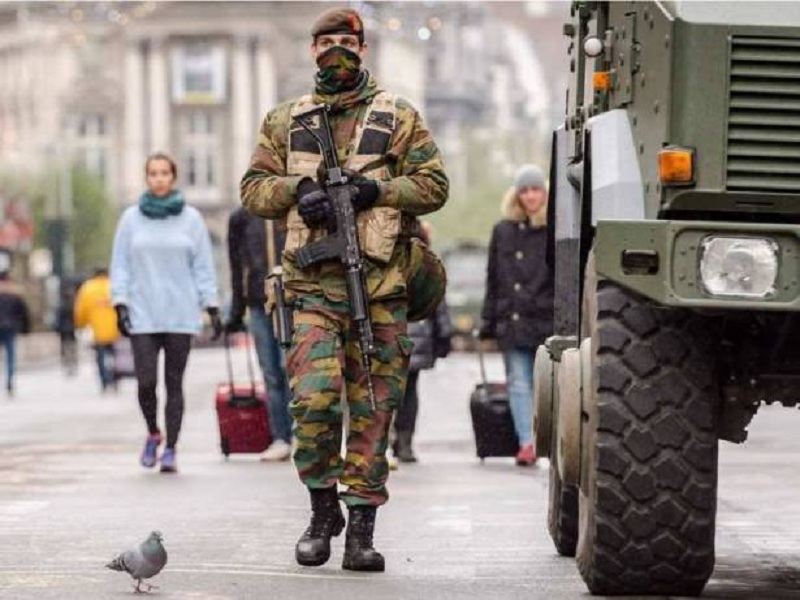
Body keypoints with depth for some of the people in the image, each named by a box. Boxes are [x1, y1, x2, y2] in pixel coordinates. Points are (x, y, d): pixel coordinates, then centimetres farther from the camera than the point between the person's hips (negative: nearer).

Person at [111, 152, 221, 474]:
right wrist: (120, 304, -4)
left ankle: (170, 450, 7)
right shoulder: (131, 218, 5)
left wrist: (212, 308, 1)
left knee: (174, 384, 1)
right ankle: (153, 433, 18)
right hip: (142, 315, 0)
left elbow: (203, 266, 5)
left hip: (180, 315, 0)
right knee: (146, 382, -7)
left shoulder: (190, 218, 4)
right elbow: (120, 265, 5)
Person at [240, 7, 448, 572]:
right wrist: (298, 188, -6)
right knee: (313, 399, -13)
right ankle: (323, 510, 6)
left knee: (373, 408, 1)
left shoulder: (399, 117, 9)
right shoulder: (286, 121, 15)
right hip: (314, 285, 1)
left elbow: (433, 185, 4)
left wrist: (374, 190, -11)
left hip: (380, 286, 0)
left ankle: (361, 526, 7)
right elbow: (254, 189, 13)